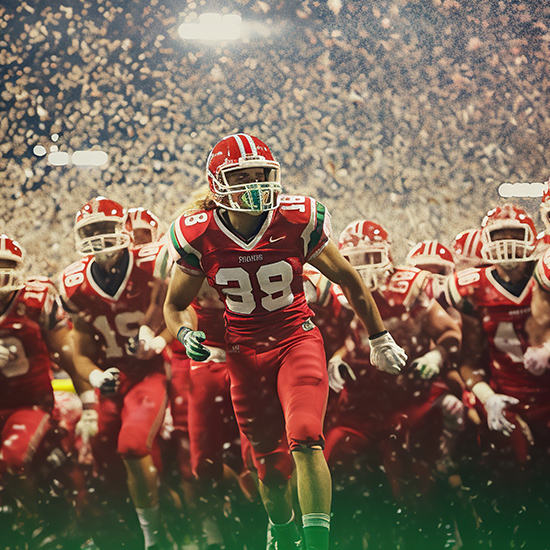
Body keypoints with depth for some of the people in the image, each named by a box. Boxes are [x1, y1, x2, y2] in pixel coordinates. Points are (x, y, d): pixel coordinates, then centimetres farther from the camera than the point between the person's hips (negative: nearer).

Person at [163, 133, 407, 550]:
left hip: (297, 341, -1)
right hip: (245, 354, 1)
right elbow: (175, 304, 8)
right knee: (271, 466, 8)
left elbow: (349, 280, 4)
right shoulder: (199, 237, -9)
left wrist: (380, 340, 12)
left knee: (305, 441, -25)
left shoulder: (297, 222, -11)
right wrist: (186, 335, -16)